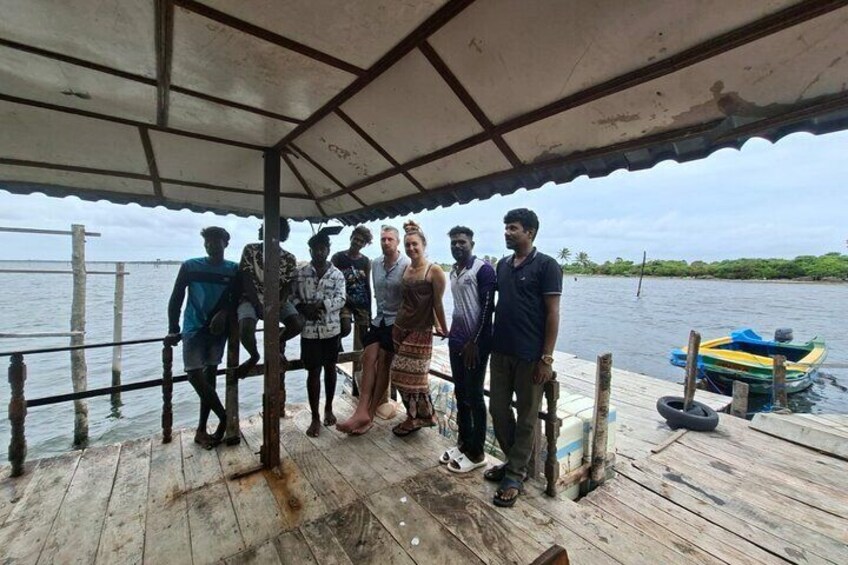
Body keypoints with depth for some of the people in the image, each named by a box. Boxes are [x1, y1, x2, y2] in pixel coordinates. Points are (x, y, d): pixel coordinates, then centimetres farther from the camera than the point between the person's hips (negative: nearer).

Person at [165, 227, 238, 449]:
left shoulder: (234, 270, 3)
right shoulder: (190, 266, 1)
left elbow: (237, 299, 4)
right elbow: (176, 299, 2)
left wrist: (224, 312, -16)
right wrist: (173, 329, -5)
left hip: (217, 329, 1)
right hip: (194, 328, -1)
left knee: (210, 375, 6)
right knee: (195, 374, -11)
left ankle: (202, 429, 17)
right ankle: (225, 418, 4)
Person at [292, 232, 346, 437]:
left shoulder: (337, 275, -1)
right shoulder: (300, 273, 1)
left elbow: (341, 299, -10)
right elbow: (293, 297, 2)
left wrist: (319, 304, -23)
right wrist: (304, 309, -16)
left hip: (331, 328, 1)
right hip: (309, 329, 0)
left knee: (330, 368, 13)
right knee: (313, 371, 3)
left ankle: (328, 408, 31)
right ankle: (315, 417, 14)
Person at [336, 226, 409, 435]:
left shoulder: (406, 265, -12)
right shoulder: (375, 263, 7)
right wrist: (379, 312, 15)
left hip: (395, 321, -6)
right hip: (378, 319, 6)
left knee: (383, 362, -2)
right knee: (369, 359, -3)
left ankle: (370, 413, 7)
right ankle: (362, 412, -1)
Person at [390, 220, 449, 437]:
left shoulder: (434, 271, -11)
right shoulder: (405, 269, 7)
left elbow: (438, 303, -6)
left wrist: (443, 329, 0)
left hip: (420, 330, -6)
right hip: (400, 327, 6)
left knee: (414, 377, 3)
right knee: (400, 376, 11)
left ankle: (420, 416, 26)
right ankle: (414, 416, 30)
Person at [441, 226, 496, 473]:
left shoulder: (483, 269, -11)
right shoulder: (453, 272, 12)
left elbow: (487, 308, -16)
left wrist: (474, 342, -18)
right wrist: (452, 334, 17)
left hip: (476, 343, -8)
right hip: (456, 341, 8)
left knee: (474, 397, 2)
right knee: (460, 394, 15)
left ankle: (477, 453, 18)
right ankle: (463, 443, 30)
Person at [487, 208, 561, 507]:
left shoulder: (546, 266, -10)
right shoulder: (502, 265, 9)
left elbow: (552, 313, -11)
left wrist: (546, 358, -14)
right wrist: (490, 340, 12)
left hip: (530, 355, -6)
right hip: (500, 351, 7)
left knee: (526, 416, 9)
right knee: (498, 408, 14)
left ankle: (515, 473, 26)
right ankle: (513, 460, 36)